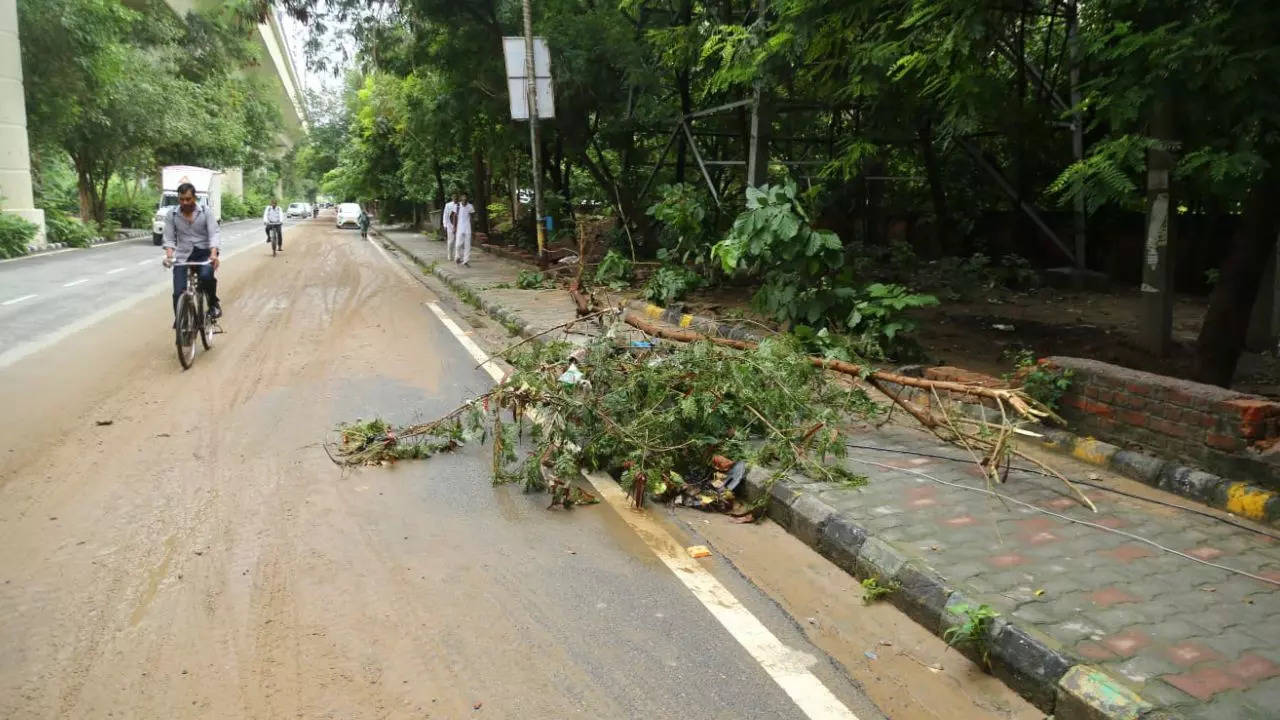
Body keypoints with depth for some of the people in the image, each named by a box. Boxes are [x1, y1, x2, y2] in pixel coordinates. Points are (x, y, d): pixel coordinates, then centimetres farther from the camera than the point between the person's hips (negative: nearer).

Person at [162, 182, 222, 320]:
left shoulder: (205, 212, -3)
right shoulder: (171, 215, 1)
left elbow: (214, 235, -11)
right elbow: (169, 239, 2)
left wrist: (214, 254, -29)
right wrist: (169, 255, -19)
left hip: (204, 254, -2)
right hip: (183, 256, 2)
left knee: (206, 276, -33)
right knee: (178, 293, -9)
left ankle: (214, 303, -6)